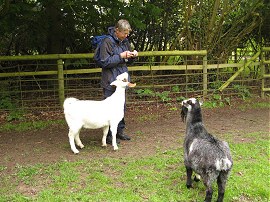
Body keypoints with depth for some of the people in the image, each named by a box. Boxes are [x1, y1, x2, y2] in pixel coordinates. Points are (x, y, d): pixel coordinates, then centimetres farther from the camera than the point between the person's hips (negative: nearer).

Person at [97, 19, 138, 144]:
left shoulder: (125, 42, 11)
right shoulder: (107, 42, -13)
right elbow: (105, 62, -17)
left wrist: (132, 56, -2)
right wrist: (121, 56, -20)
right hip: (110, 82, -8)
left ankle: (119, 131, 27)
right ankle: (109, 135, 5)